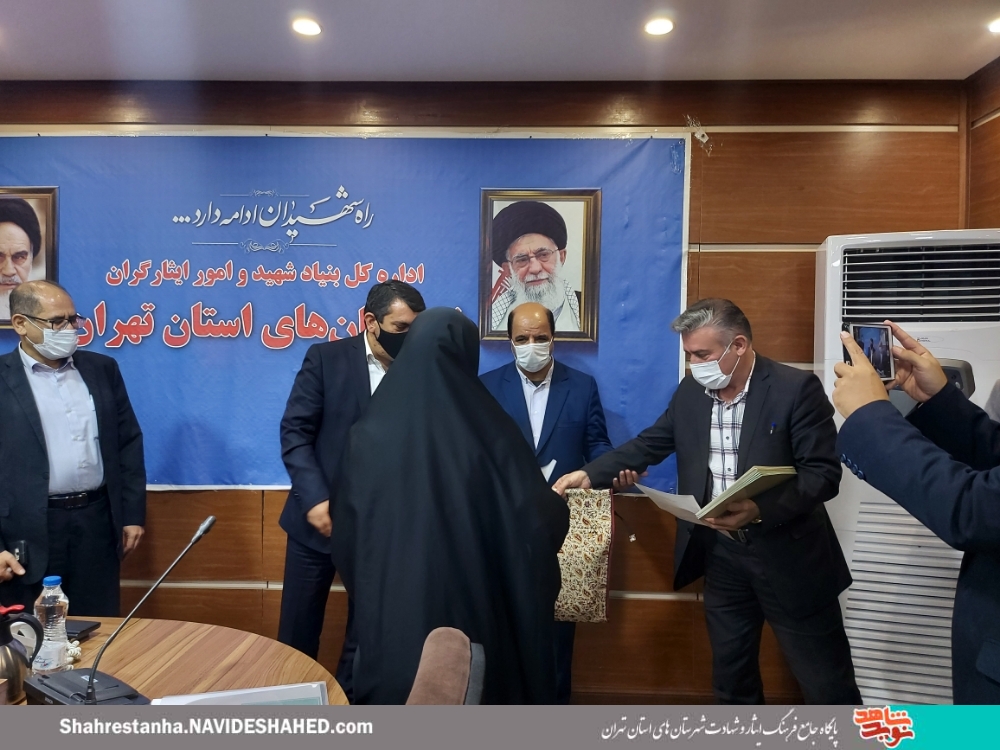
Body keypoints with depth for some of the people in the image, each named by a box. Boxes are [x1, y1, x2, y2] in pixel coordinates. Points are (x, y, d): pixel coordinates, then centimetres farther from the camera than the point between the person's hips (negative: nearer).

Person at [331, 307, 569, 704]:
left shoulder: (372, 432, -5)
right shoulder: (489, 430, -11)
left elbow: (347, 532, 1)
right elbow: (538, 516, -8)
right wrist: (560, 506, 14)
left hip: (393, 610, 2)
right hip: (475, 609, -1)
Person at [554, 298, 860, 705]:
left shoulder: (796, 388, -14)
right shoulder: (690, 391, 3)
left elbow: (823, 474, -17)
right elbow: (649, 444, 8)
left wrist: (760, 511, -31)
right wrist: (590, 473, -4)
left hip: (787, 554, -5)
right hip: (720, 556, 5)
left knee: (827, 685, 9)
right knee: (730, 678, 18)